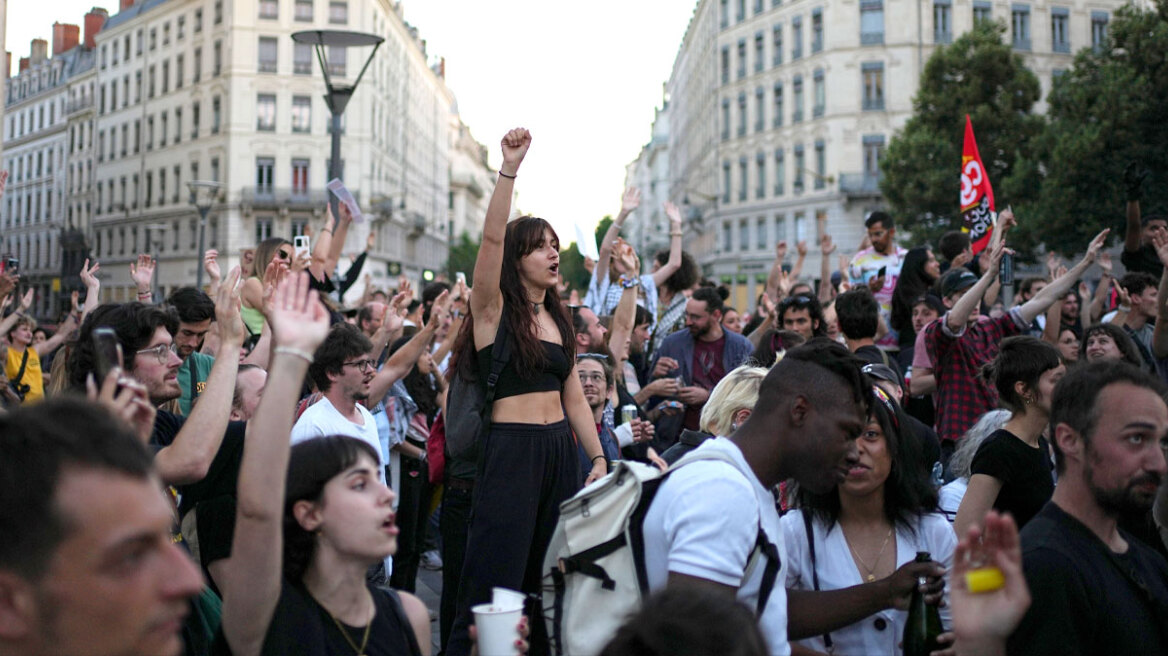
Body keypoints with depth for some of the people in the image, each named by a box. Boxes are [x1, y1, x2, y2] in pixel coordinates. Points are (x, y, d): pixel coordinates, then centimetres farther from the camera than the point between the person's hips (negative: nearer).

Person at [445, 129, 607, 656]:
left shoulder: (558, 321, 16)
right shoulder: (494, 311, -3)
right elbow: (491, 238, -18)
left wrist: (598, 459, 10)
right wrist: (509, 169, -24)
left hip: (560, 450, 7)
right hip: (509, 450, -7)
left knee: (549, 586, 11)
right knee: (493, 590, -9)